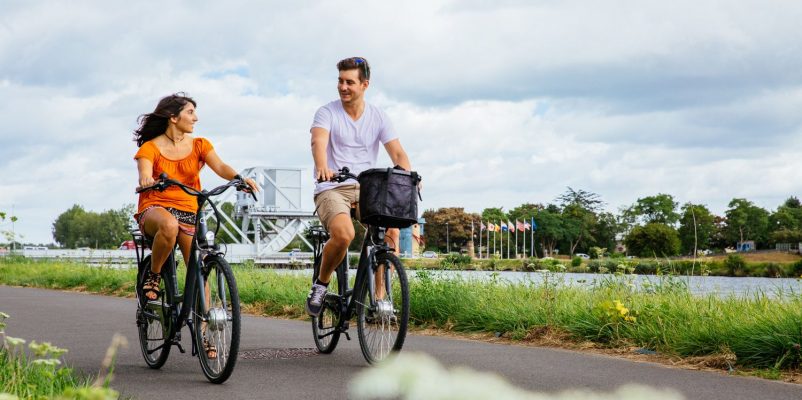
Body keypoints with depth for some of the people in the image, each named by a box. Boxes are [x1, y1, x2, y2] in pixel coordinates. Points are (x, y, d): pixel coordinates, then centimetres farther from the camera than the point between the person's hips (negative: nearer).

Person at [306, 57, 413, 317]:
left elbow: (397, 152, -4)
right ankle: (321, 283, -3)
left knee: (392, 231, -25)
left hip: (366, 189, 3)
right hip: (332, 189, -3)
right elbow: (319, 142, -22)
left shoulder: (378, 117, 7)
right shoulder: (327, 113, -2)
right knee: (344, 234, -32)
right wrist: (323, 168, -44)